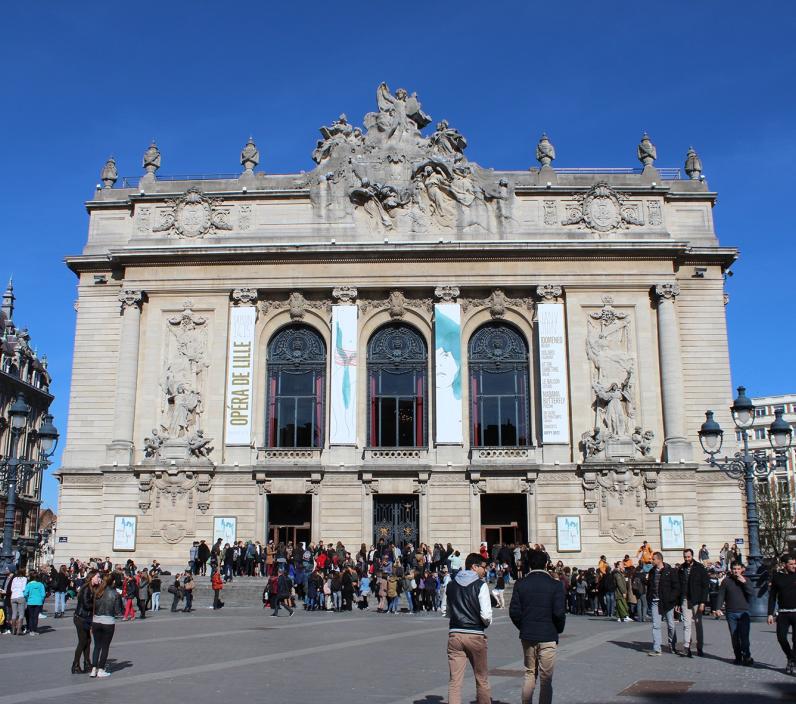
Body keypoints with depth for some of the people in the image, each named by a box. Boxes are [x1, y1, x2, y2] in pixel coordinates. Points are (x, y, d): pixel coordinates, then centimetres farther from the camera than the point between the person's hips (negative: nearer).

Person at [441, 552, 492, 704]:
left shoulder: (451, 584, 6)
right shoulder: (480, 585, -9)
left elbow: (444, 611, 14)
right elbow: (486, 615, -14)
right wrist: (487, 623, 6)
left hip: (454, 634, 3)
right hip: (475, 635, -3)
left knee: (454, 680, 3)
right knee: (482, 679, 14)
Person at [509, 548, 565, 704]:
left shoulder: (520, 584, -1)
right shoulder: (555, 585, -8)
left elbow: (514, 611, -4)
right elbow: (559, 613, -13)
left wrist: (523, 628, 11)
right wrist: (558, 630, 5)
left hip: (527, 637, 3)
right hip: (548, 636, -3)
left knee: (529, 673, 16)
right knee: (546, 678, 5)